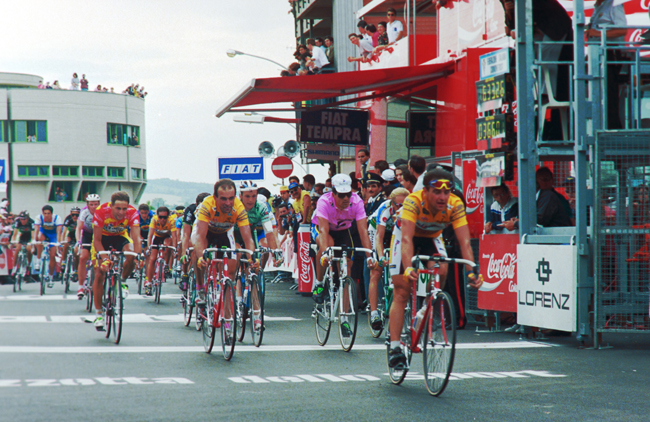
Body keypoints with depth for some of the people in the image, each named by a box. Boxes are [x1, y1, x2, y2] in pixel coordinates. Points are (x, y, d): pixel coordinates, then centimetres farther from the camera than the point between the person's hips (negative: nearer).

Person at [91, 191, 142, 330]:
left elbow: (136, 237, -34)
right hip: (102, 237, -1)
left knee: (131, 256, -31)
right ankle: (99, 314, 2)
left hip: (120, 236, 1)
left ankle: (122, 281, -1)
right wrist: (104, 258, -42)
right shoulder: (101, 211, -34)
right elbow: (97, 240, -29)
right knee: (99, 274, -10)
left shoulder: (132, 213, -30)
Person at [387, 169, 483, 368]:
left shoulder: (455, 205, -29)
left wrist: (471, 271, -46)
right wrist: (408, 268, -59)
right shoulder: (413, 201, -37)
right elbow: (407, 239, -44)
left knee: (441, 270, -27)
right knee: (401, 293, -10)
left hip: (432, 237, 2)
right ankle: (394, 347, -8)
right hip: (407, 234, -2)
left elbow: (465, 241, -33)